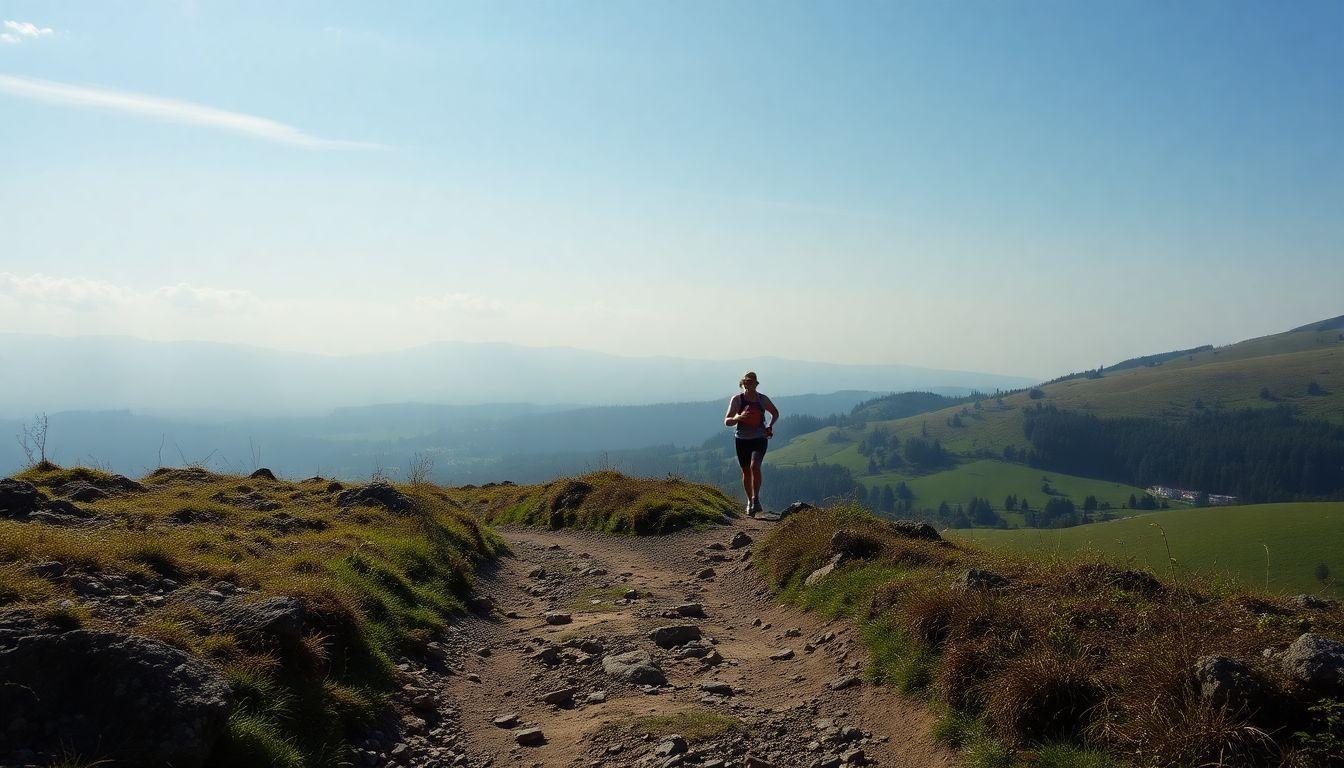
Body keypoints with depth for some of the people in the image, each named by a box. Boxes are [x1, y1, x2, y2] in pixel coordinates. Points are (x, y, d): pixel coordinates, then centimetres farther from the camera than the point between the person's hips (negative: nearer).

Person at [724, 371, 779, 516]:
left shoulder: (763, 399, -2)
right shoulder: (737, 399, -5)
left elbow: (775, 413, 17)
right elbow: (726, 421, -9)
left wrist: (770, 426, 0)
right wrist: (738, 418, -28)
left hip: (759, 439, -1)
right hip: (742, 440, 1)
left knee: (754, 466, -24)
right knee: (746, 471, 10)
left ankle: (756, 498, -16)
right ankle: (750, 501, 28)